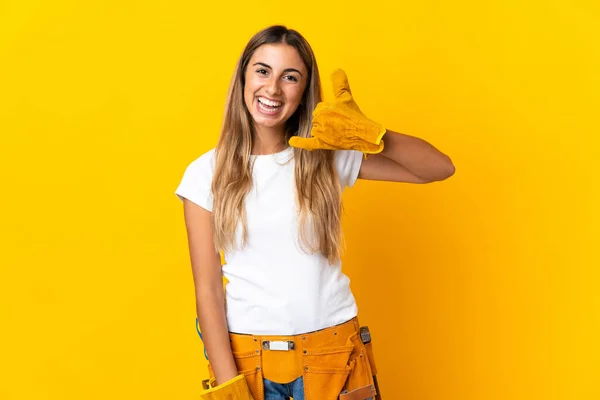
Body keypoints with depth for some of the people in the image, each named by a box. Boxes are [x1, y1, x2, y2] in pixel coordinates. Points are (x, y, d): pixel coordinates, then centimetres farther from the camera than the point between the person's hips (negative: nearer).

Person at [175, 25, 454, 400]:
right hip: (246, 354, -1)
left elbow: (440, 167, -5)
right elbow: (208, 289, -5)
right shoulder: (206, 173, -3)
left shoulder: (330, 156, -2)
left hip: (332, 350, 1)